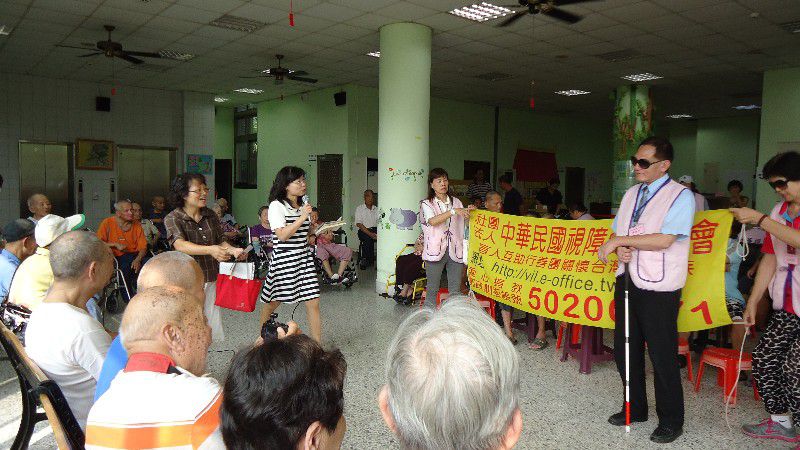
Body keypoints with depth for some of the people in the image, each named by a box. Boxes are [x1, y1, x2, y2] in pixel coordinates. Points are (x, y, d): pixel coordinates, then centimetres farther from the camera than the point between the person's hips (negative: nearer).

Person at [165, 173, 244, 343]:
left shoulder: (210, 216, 8)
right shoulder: (172, 219, -8)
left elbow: (220, 241, 15)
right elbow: (180, 245, -24)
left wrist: (233, 250, -8)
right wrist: (210, 250, -38)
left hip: (211, 279, 5)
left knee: (212, 330, 8)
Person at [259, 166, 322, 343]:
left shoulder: (303, 206, 13)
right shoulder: (277, 206, -8)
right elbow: (282, 235, -18)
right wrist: (302, 217, -19)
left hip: (304, 258, 5)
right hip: (283, 260, -5)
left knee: (313, 302, -4)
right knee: (272, 303, 11)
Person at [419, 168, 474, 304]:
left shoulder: (456, 202, 14)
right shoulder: (426, 203, 1)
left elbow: (464, 224, 18)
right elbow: (432, 221, -18)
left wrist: (468, 212, -2)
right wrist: (453, 211, -26)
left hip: (455, 251, 3)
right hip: (436, 251, -3)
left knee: (455, 291, 5)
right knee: (433, 289, 2)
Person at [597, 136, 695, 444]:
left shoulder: (680, 196, -10)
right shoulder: (631, 194, 12)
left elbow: (665, 240, -21)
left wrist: (619, 241, -17)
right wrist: (620, 250, -6)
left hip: (659, 289, -7)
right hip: (627, 281, 7)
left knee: (662, 356, 4)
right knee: (625, 350, 16)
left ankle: (671, 420, 24)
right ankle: (635, 409, 35)